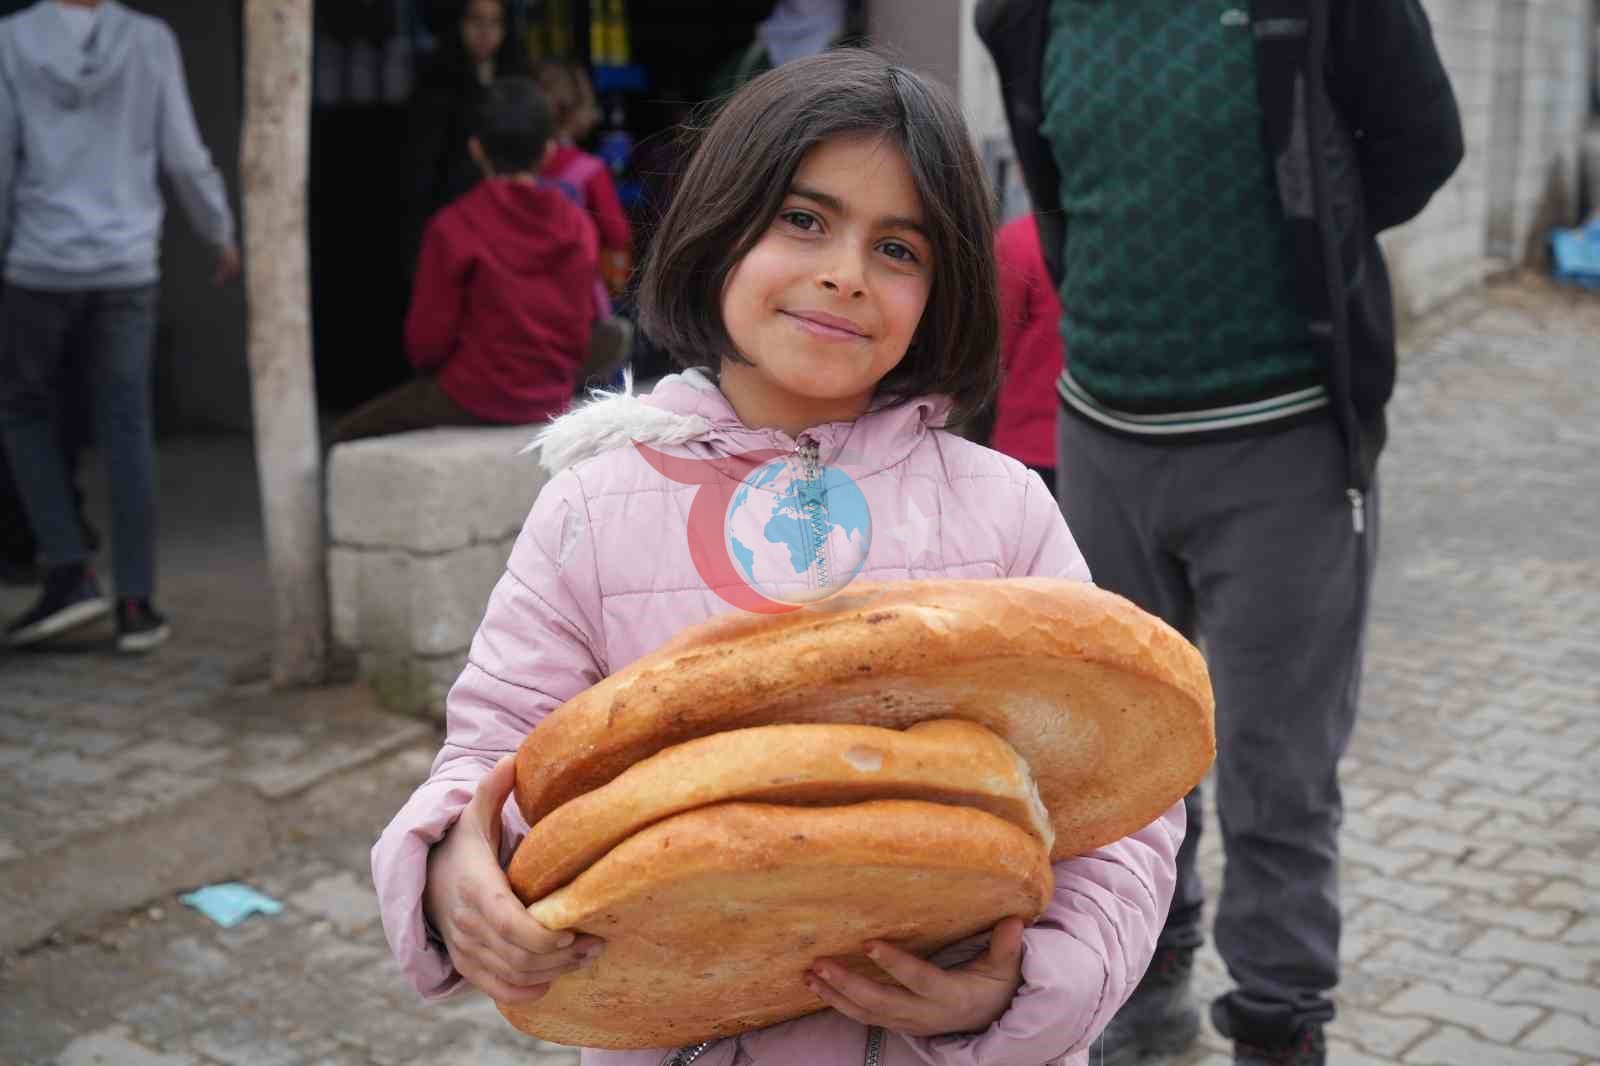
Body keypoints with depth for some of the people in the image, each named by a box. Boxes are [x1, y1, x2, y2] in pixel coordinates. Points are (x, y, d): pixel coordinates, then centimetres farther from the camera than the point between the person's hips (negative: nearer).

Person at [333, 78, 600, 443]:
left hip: (475, 400, -6)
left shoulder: (454, 227, -15)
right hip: (551, 402, 6)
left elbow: (427, 339, -10)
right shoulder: (577, 225, -2)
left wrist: (431, 364, 11)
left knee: (349, 434, 14)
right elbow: (584, 323, 6)